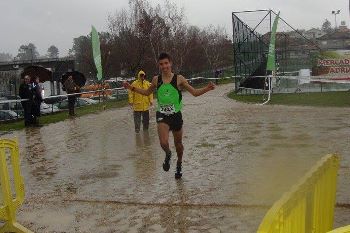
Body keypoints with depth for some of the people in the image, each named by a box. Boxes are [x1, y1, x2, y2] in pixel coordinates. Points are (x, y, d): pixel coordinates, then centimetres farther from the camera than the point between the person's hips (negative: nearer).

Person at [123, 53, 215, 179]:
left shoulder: (179, 79, -6)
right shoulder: (156, 80, 0)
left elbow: (195, 92, -3)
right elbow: (147, 92, 19)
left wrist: (207, 88, -20)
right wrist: (132, 88, 12)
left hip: (176, 115, 0)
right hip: (162, 116, 0)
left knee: (178, 143, 15)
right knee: (164, 143, -21)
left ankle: (179, 164, 44)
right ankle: (168, 155, 17)